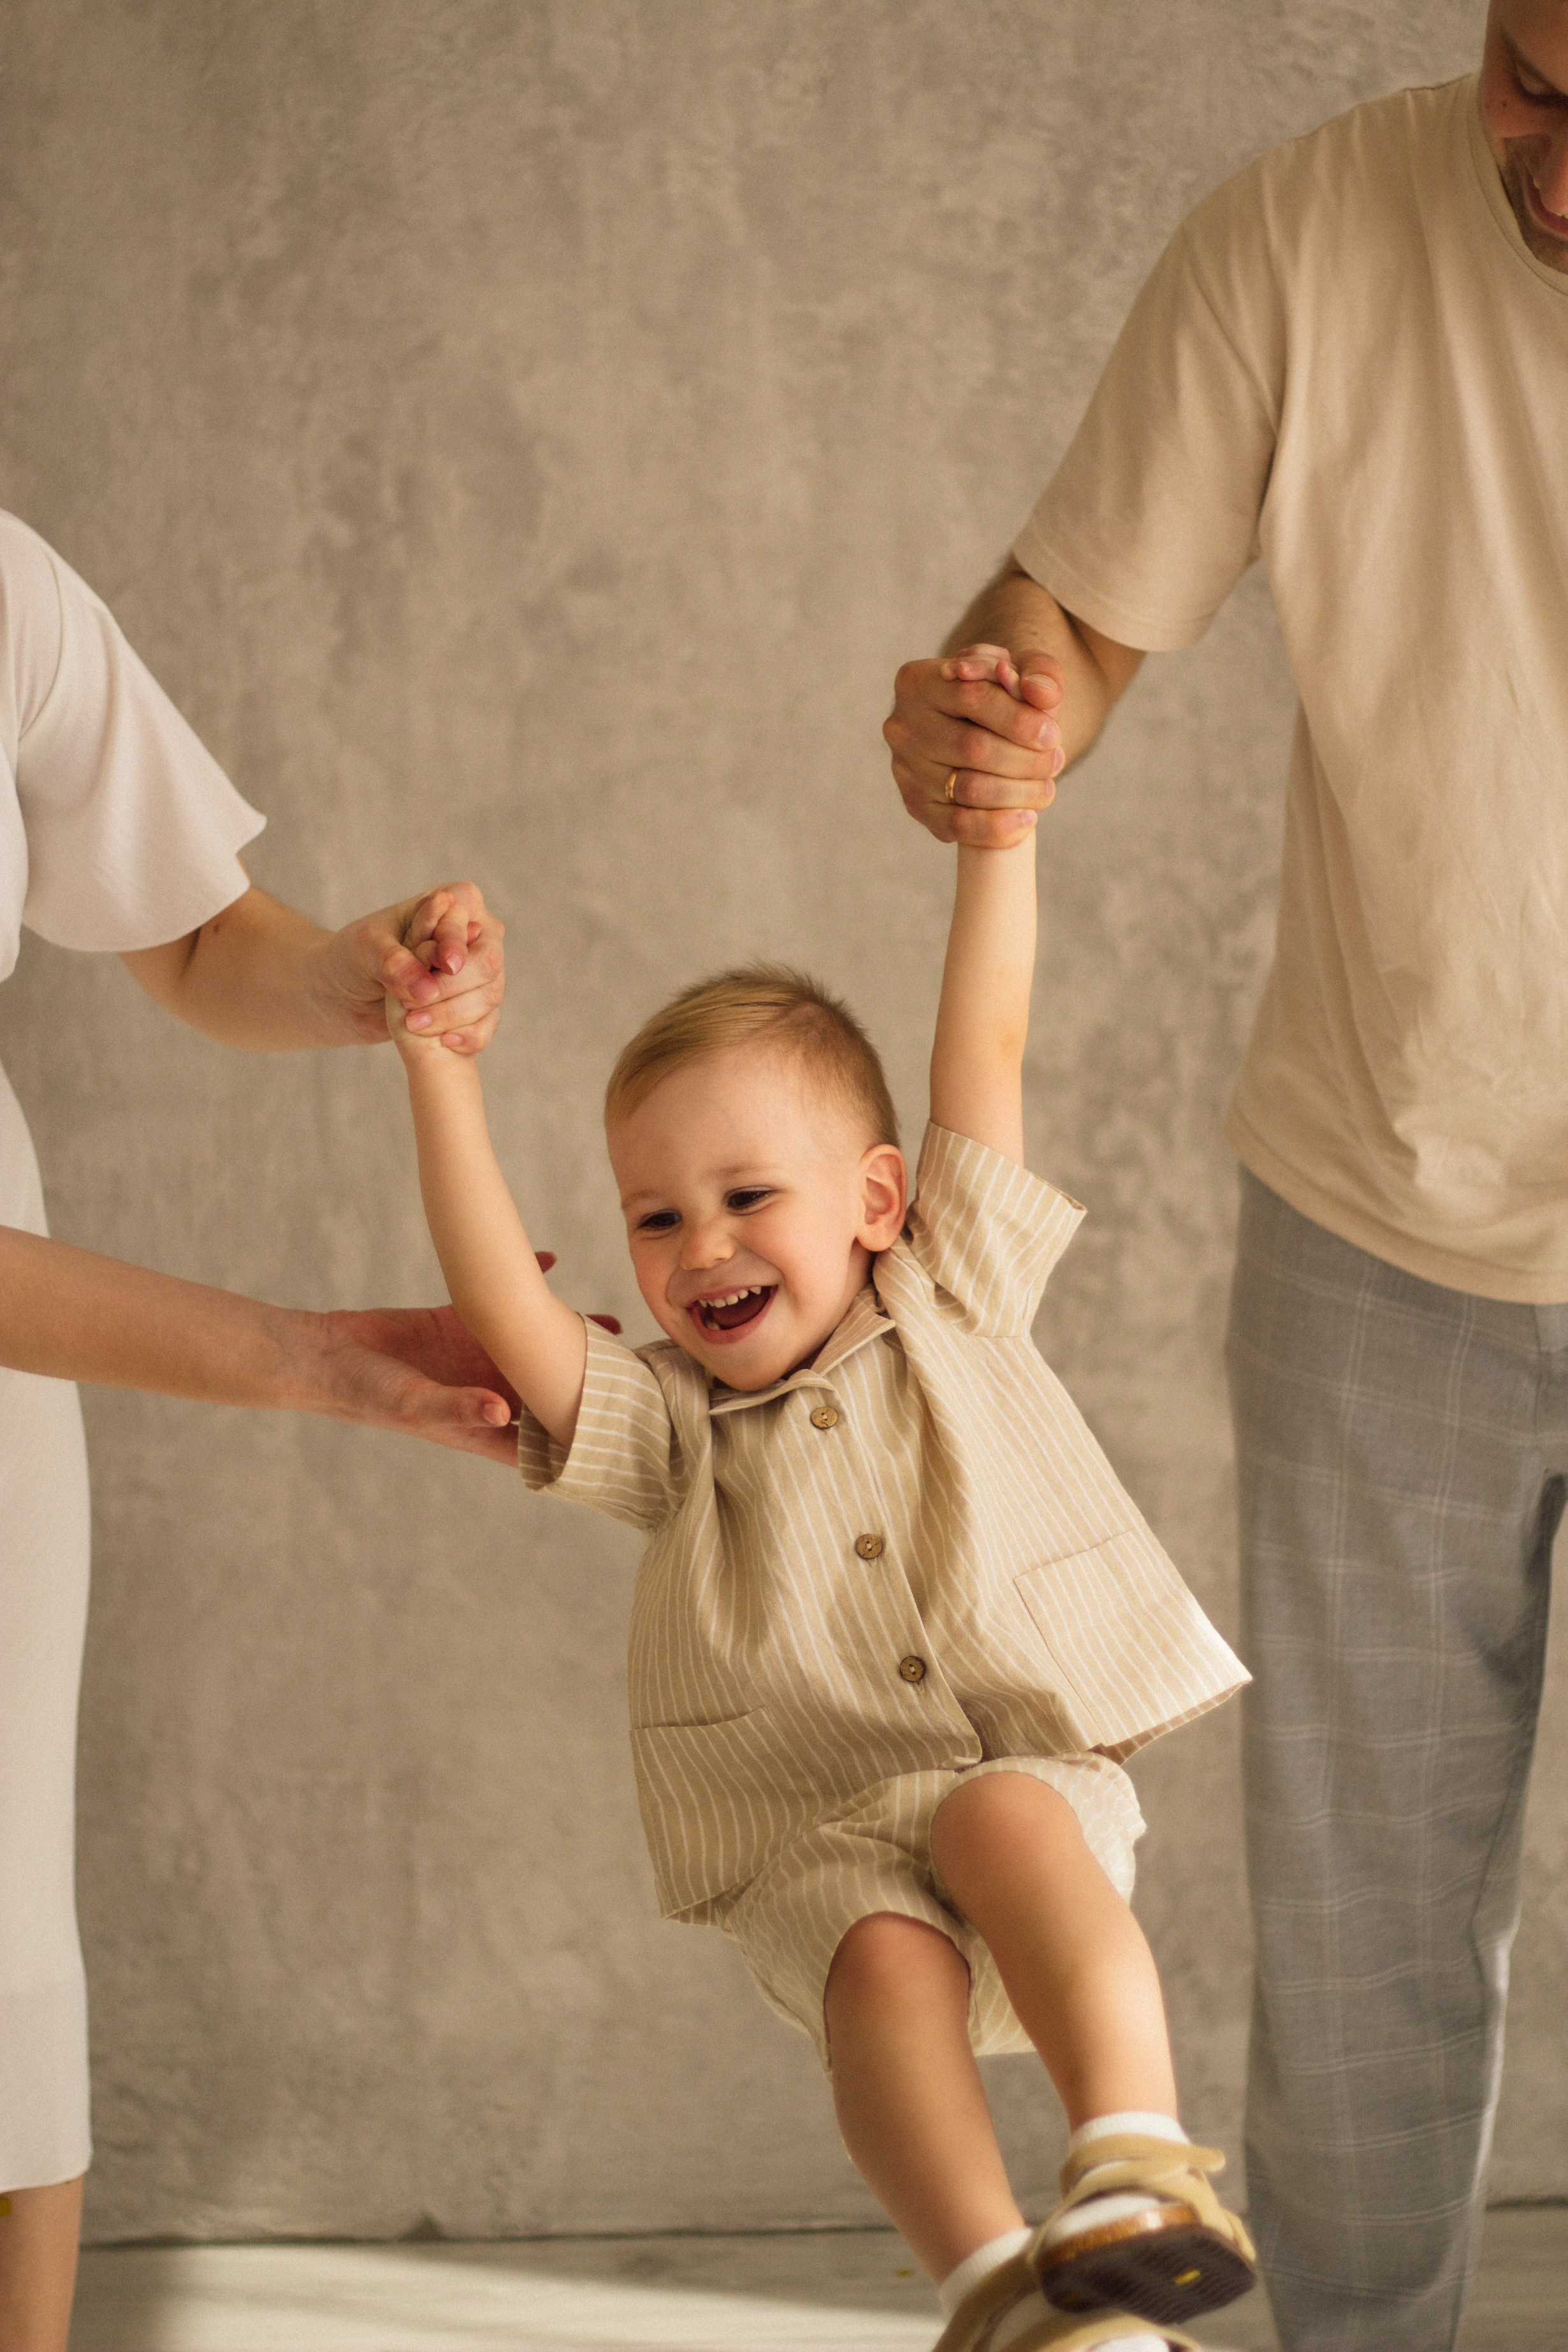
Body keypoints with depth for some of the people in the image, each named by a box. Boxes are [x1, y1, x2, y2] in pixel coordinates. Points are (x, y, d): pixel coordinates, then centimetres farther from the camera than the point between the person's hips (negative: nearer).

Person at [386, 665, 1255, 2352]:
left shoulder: (951, 1300, 13)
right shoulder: (661, 1422, 10)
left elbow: (984, 1051, 7)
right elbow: (503, 1311, -8)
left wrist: (997, 822, 1)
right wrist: (440, 1074, -15)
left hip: (1031, 1778, 0)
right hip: (817, 1843, 0)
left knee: (1006, 1825, -33)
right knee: (885, 1965, -30)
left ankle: (1140, 2167, -42)